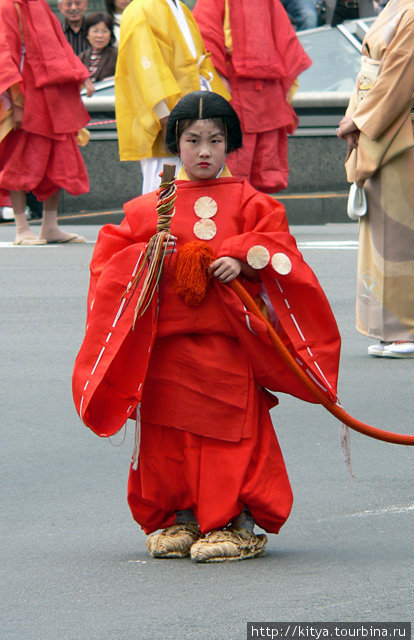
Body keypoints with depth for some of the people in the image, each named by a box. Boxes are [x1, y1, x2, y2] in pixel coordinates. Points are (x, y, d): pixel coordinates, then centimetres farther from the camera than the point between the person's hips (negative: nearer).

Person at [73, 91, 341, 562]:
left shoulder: (248, 203, 5)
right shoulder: (150, 208, 11)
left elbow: (279, 252, 0)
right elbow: (110, 255, 10)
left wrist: (244, 260, -18)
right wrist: (145, 258, -9)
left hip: (227, 344, -3)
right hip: (165, 343, 3)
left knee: (231, 433, -4)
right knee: (170, 434, 5)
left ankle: (240, 523, 3)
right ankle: (181, 517, 17)